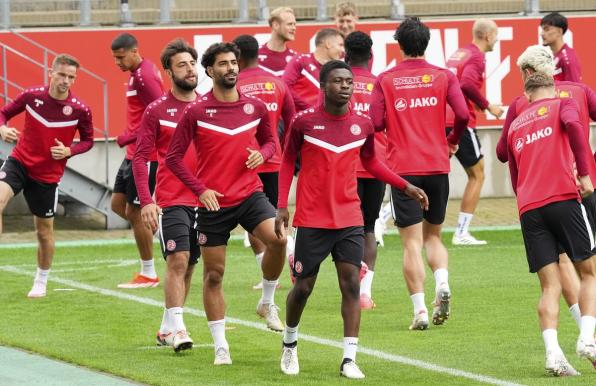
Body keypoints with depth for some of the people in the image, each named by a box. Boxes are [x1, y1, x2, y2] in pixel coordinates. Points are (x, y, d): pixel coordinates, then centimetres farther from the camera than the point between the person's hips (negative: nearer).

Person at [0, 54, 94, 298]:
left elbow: (87, 140, 4)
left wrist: (69, 151, -15)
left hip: (47, 175, 0)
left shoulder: (80, 110, -10)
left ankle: (41, 282, 31)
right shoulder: (32, 96, -7)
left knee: (44, 230, 10)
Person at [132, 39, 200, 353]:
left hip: (203, 199, 4)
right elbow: (140, 158, -4)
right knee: (178, 260, -15)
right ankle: (177, 328, -14)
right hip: (171, 200, -4)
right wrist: (146, 201, -13)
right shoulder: (157, 111, -3)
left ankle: (167, 328, 19)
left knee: (188, 265, 8)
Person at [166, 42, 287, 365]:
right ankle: (221, 346, 13)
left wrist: (262, 154, -5)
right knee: (213, 275, 2)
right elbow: (173, 157, -2)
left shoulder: (255, 107, 3)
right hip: (213, 202, -2)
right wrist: (200, 190, -11)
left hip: (250, 194, 2)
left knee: (277, 238, -26)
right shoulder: (196, 112, -6)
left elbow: (269, 140, 18)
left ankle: (267, 302, -1)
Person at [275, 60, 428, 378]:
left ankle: (349, 359, -7)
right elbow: (288, 162, 5)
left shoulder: (362, 124, 2)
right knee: (303, 286, 4)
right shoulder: (305, 121, -6)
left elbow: (370, 162, 18)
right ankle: (290, 344, 30)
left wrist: (406, 187, 11)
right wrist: (282, 206, -2)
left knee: (351, 284, -7)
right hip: (312, 219, -2)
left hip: (349, 218, 2)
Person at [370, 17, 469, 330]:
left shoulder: (386, 80, 0)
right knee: (433, 235, 17)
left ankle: (420, 311, -9)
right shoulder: (443, 76, 2)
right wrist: (452, 140, 12)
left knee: (412, 242, -1)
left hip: (403, 168, -2)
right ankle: (442, 284, -10)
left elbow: (376, 122, -5)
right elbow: (462, 114, -7)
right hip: (437, 165, 2)